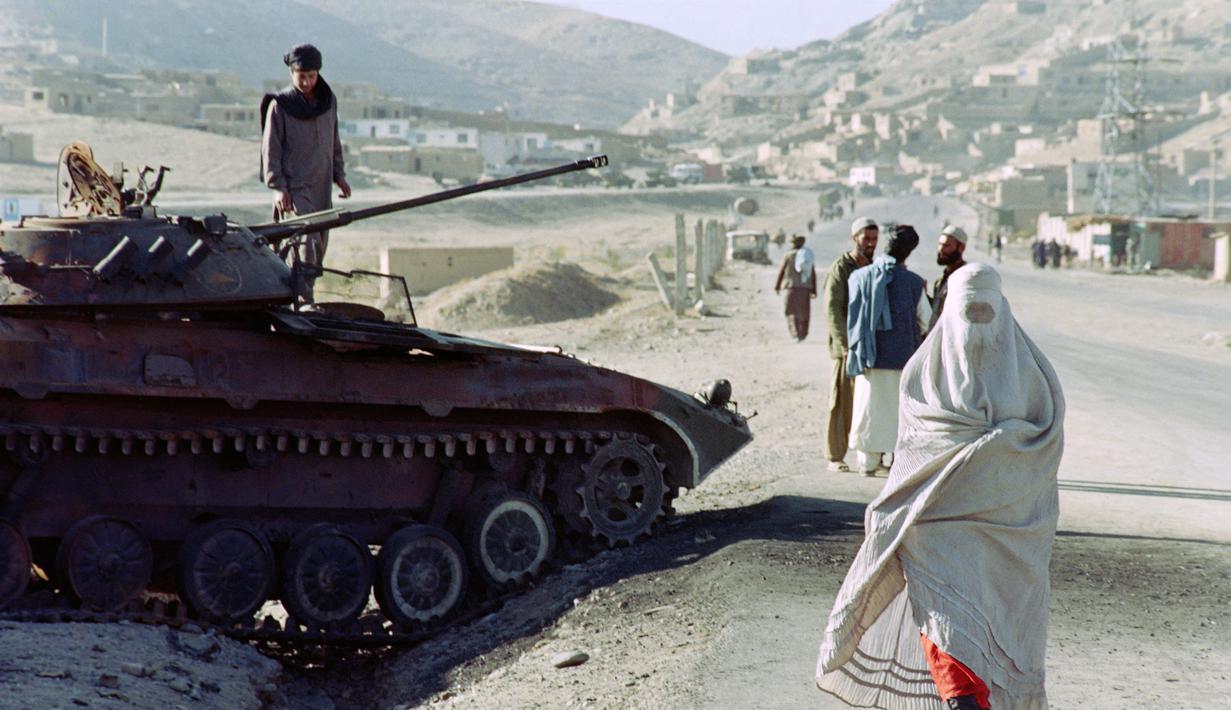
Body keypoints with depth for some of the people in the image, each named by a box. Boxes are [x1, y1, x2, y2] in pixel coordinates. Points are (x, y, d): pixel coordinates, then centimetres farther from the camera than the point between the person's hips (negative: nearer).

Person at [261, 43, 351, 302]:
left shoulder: (328, 101, 10)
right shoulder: (280, 105, -6)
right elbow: (270, 149, -6)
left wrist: (339, 175, 17)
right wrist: (278, 187, -12)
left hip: (321, 187, 6)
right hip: (293, 189, -6)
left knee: (319, 247, 6)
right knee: (306, 241, -19)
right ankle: (303, 300, -21)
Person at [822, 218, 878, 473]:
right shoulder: (840, 269, -5)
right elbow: (832, 309, -12)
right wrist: (846, 344, -20)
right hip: (847, 348, -6)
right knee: (842, 402, -3)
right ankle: (835, 457, 2)